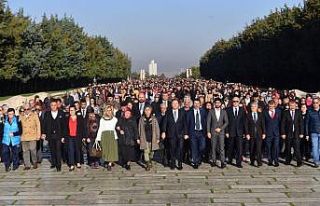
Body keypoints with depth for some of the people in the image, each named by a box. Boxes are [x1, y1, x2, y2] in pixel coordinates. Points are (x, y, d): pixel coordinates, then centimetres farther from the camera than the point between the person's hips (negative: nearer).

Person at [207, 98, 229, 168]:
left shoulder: (224, 112, 6)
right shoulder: (211, 112, 3)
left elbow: (226, 122, 3)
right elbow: (208, 122, 1)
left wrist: (220, 128, -8)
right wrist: (208, 132, -6)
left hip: (221, 132, 0)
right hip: (213, 132, 0)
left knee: (221, 147, -6)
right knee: (213, 147, 4)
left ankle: (222, 162, -5)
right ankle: (213, 161, 12)